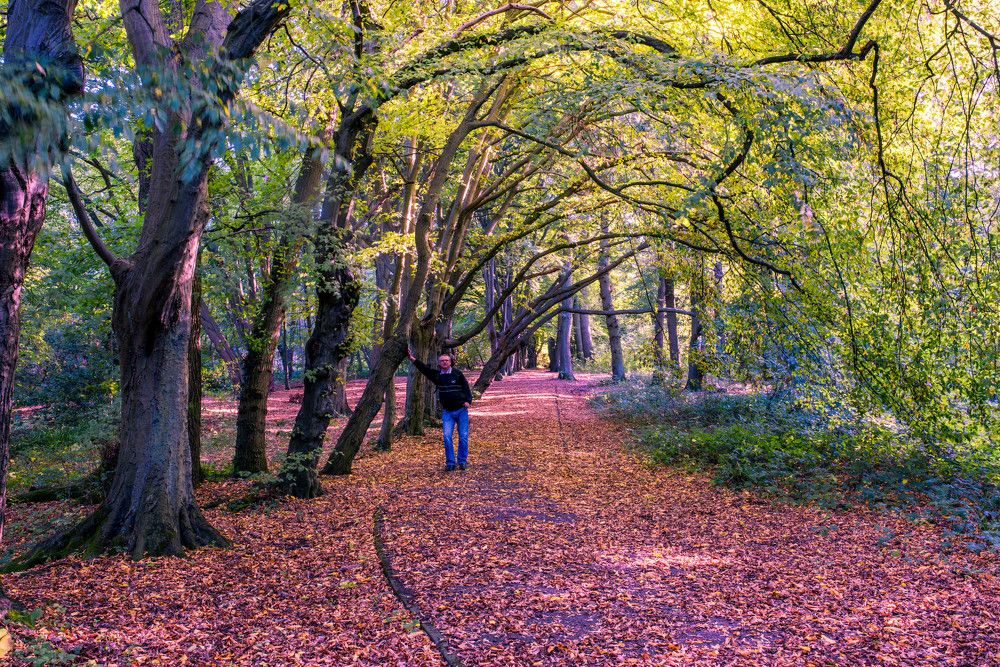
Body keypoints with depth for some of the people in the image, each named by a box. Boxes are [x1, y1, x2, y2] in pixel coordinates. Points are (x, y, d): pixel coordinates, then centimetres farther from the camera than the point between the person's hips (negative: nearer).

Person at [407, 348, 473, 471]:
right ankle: (450, 463, 2)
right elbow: (423, 368, -5)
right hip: (447, 412, 2)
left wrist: (468, 401, -12)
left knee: (463, 437, 0)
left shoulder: (457, 373, -3)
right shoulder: (436, 375, 3)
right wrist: (413, 359, -18)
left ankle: (462, 462, 12)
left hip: (461, 410, -2)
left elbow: (466, 387, 1)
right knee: (447, 436, -7)